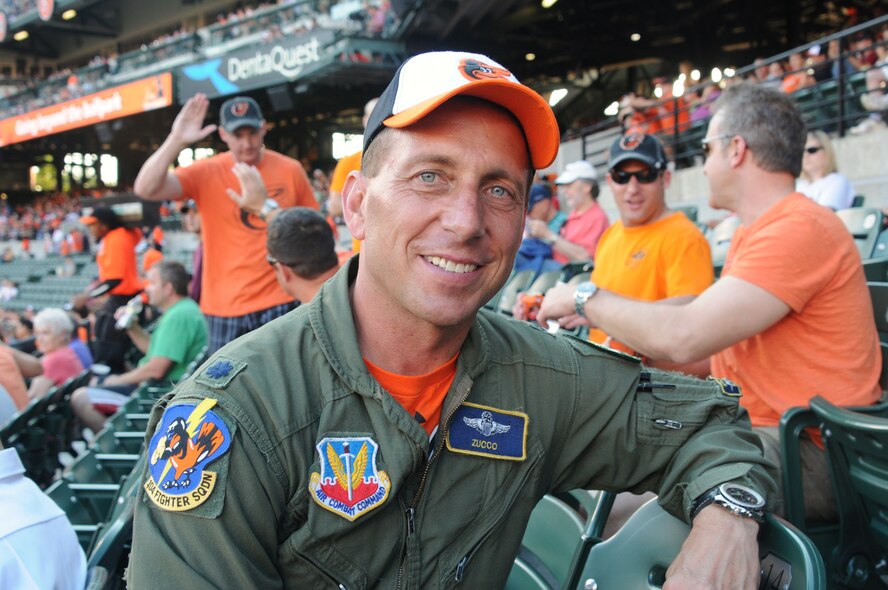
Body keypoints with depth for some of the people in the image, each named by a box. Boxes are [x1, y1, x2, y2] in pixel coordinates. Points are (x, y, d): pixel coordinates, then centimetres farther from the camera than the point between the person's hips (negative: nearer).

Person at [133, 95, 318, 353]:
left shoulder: (291, 170, 2)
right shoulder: (206, 173, -1)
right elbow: (145, 189, -14)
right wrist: (176, 141, -20)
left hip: (281, 303, 0)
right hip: (224, 309, 1)